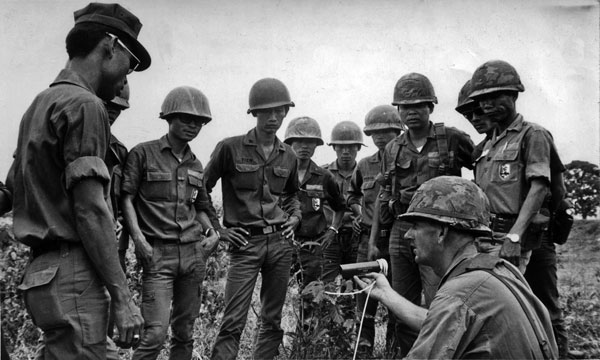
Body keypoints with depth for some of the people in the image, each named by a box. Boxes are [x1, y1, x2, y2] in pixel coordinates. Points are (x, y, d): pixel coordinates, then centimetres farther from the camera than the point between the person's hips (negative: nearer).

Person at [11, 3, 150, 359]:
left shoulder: (40, 104, 17)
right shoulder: (84, 105, -10)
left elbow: (15, 189, 18)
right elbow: (91, 210, -17)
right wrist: (123, 296, -16)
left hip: (42, 270, 9)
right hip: (73, 276, -9)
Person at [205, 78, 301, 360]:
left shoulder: (288, 156, 11)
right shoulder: (230, 148, -4)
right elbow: (201, 189, 2)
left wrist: (295, 216, 11)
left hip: (280, 242, 5)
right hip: (245, 243, -5)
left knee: (273, 320, 10)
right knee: (233, 322, -8)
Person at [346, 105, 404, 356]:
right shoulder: (364, 166, 9)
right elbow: (352, 193, 27)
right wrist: (360, 211, 11)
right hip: (369, 240, 3)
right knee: (365, 298, 7)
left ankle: (394, 350, 20)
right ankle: (364, 350, 19)